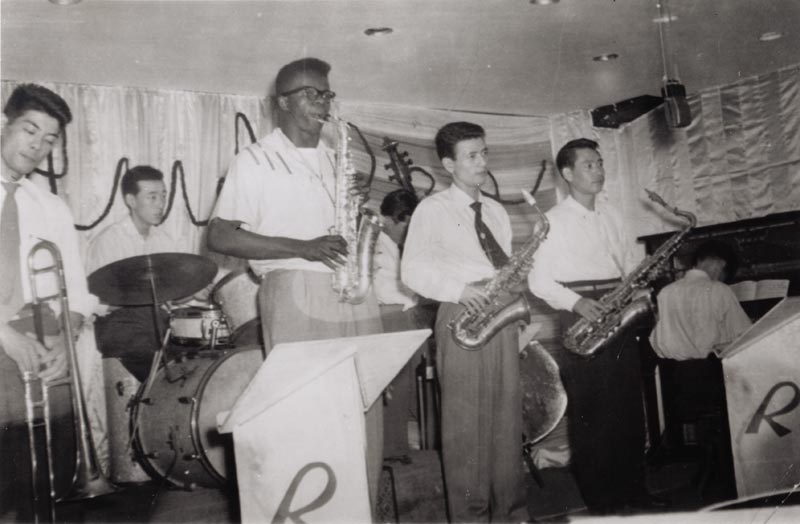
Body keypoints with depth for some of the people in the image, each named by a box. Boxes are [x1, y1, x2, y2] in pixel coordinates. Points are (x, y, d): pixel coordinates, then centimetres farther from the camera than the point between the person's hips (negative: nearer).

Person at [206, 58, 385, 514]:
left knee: (365, 407, 4)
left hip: (354, 293, 6)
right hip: (296, 293, -5)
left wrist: (360, 210, 2)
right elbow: (219, 237, -6)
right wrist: (301, 247, -14)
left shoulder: (336, 158, 19)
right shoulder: (256, 161, 1)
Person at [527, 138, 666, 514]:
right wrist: (575, 302, -22)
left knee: (630, 410, 9)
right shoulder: (554, 220, -5)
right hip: (581, 322, -6)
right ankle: (599, 500, 8)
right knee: (590, 416, -2)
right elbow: (538, 280, -8)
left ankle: (633, 490, 20)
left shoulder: (609, 216, 16)